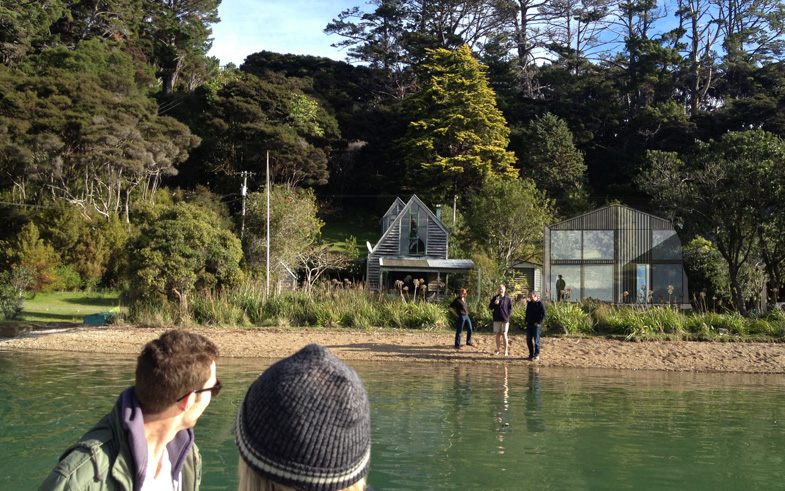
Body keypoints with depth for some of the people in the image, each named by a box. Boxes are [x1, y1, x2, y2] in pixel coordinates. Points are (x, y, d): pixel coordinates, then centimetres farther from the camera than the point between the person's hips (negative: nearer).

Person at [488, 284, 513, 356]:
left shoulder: (508, 299, 2)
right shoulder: (495, 298, 8)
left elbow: (510, 309, 5)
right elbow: (490, 307, 8)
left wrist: (507, 315, -6)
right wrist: (494, 303, -11)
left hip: (505, 319, -3)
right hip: (496, 319, 3)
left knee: (504, 334, -6)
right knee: (498, 334, 7)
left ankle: (506, 350, 0)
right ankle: (498, 349, 14)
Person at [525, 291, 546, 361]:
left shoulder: (540, 304, -7)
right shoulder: (529, 304, 13)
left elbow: (543, 315, -9)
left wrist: (539, 322, -15)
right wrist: (526, 321, 11)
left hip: (536, 325, -7)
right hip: (529, 325, 7)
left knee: (536, 341, -3)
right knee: (529, 340, 8)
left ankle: (537, 355, 3)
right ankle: (531, 354, 17)